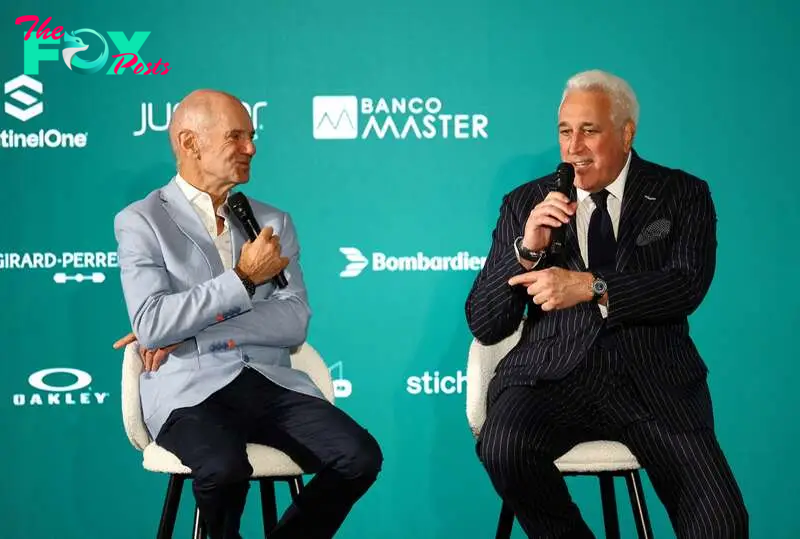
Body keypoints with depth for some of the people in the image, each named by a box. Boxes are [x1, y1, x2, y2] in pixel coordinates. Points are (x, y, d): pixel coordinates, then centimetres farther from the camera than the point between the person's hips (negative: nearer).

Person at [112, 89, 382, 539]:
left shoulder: (274, 223, 16)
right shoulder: (141, 221, 3)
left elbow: (294, 322, 3)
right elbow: (151, 327, -10)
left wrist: (190, 334, -7)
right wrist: (244, 278, -8)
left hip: (272, 383, 4)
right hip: (191, 389, -4)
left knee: (360, 458, -22)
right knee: (225, 468, -36)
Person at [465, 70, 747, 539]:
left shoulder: (682, 196, 10)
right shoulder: (525, 204, 13)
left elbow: (687, 285, -7)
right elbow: (485, 326, 8)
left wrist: (591, 287, -19)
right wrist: (526, 249, -8)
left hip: (653, 381, -1)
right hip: (553, 375, 2)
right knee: (503, 447, -31)